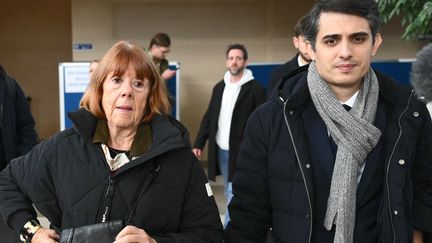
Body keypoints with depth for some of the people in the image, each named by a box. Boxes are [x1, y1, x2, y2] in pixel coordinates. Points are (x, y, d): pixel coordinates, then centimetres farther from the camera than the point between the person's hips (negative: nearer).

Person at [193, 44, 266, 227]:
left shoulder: (255, 89, -7)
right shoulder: (219, 87, 11)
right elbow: (209, 117, 14)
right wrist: (199, 144, 8)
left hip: (241, 152, -6)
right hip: (220, 150, 6)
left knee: (234, 196, -7)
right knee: (230, 194, 15)